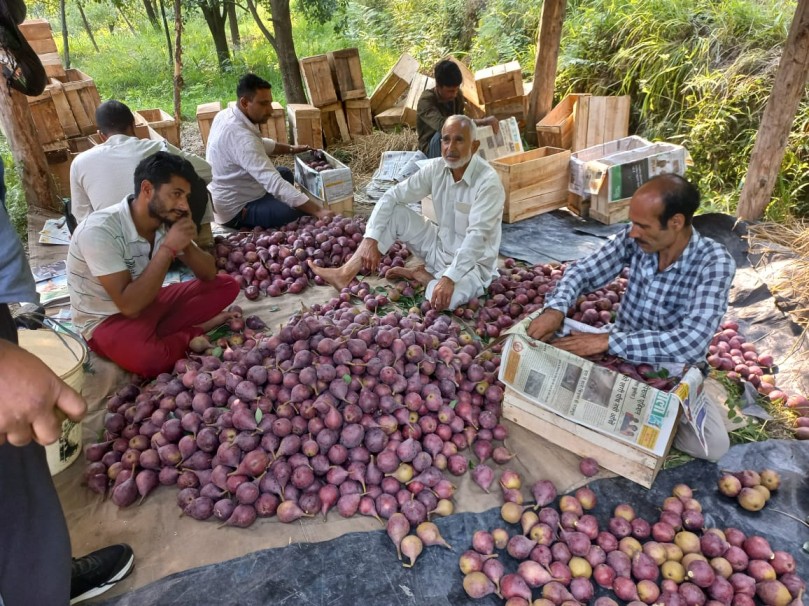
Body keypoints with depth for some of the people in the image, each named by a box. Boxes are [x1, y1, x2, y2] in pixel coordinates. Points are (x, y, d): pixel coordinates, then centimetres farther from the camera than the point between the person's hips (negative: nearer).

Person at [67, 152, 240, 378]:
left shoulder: (166, 221, -8)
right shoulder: (99, 231, -28)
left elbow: (209, 274, -2)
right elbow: (130, 305, -32)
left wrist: (186, 245, -22)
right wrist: (168, 249, -32)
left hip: (149, 303, 7)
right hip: (107, 319, -6)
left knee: (226, 285, -5)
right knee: (150, 358, -38)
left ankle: (156, 336, -9)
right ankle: (195, 332, -7)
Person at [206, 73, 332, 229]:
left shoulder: (226, 115, -1)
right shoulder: (240, 136, -31)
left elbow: (258, 144, 19)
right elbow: (275, 183, -40)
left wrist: (291, 149, 9)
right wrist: (318, 211, -44)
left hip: (232, 196, 10)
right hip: (236, 211, -10)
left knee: (285, 173, 24)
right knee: (308, 214, -20)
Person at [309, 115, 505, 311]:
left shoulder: (488, 182, -25)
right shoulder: (437, 167, -7)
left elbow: (476, 237, -33)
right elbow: (392, 196, -7)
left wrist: (449, 278, -43)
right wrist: (371, 239, -18)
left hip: (473, 263, -5)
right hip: (440, 246, 6)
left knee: (446, 299, -37)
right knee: (394, 212, -9)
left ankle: (420, 274, -2)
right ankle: (345, 275, -13)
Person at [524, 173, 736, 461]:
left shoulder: (715, 263, -25)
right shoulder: (635, 238, -14)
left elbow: (691, 343, -35)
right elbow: (582, 272, -7)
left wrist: (609, 340, -39)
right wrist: (555, 309, -29)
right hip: (619, 354, 3)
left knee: (713, 445, -24)